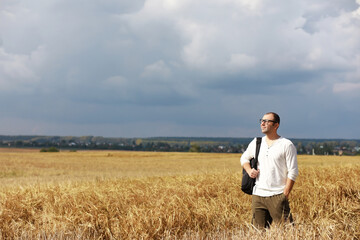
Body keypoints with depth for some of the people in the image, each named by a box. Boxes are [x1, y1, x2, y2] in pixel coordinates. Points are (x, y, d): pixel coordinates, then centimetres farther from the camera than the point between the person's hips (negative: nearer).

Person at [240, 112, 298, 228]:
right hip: (258, 195, 5)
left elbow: (293, 172, -4)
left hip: (277, 196, -4)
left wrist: (285, 194, -11)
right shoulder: (256, 143, 12)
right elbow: (244, 158, 29)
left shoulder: (287, 145, -2)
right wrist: (249, 170, 8)